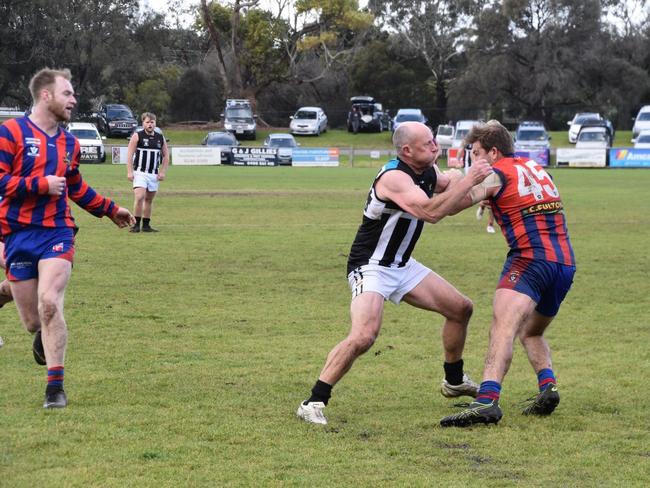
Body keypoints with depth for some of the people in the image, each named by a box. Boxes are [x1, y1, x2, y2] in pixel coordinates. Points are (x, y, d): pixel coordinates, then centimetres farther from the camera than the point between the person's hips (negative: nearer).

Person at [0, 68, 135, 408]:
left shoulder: (69, 143, 15)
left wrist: (110, 210, 35)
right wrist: (41, 185, -15)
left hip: (57, 231, 3)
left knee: (49, 303, -19)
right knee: (33, 323, 0)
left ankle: (55, 387, -11)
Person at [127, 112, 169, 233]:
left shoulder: (160, 138, 9)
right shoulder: (137, 136, -3)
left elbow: (166, 156, 14)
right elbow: (129, 155, -5)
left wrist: (163, 172, 3)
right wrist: (129, 172, -13)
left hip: (154, 174, 5)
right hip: (140, 172, -5)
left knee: (149, 200, 9)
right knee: (139, 197, -18)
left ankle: (146, 225, 16)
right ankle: (136, 224, -12)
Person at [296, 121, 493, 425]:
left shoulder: (427, 172, 2)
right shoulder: (394, 178, -26)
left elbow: (447, 187, 27)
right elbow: (431, 212, -37)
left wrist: (472, 183, 9)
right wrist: (469, 180, -32)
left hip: (402, 266, 9)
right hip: (370, 268, -9)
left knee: (461, 308, 13)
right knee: (364, 336, -29)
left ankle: (454, 381, 33)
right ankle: (314, 402, -20)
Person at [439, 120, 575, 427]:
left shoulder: (495, 174, 1)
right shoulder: (535, 168, 23)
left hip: (530, 259, -8)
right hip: (566, 263, 8)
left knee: (503, 329, -23)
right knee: (531, 333, 26)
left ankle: (487, 400, -42)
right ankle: (547, 385, 2)